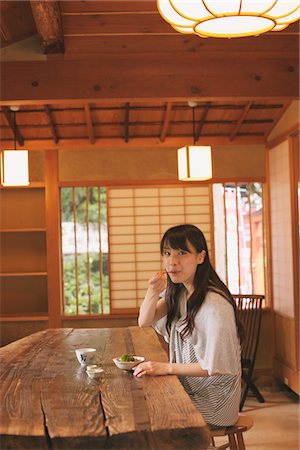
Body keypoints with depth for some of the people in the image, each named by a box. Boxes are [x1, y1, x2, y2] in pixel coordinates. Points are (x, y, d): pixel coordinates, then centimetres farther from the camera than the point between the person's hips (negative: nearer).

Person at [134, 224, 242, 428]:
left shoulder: (214, 304, -26)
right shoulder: (178, 292, 3)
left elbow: (216, 367, -23)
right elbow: (144, 322, 1)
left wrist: (166, 368, -20)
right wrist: (153, 292, -19)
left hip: (213, 399, -7)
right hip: (187, 387, 7)